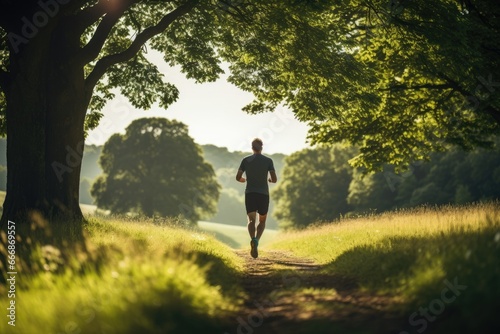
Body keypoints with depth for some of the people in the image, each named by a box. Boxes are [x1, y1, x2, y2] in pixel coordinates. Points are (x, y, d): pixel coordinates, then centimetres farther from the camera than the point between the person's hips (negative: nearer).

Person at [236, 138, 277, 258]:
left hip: (250, 194, 0)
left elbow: (238, 177, 1)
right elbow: (274, 179, -5)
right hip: (263, 194, 0)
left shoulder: (246, 160, 3)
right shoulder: (268, 160, 0)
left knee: (251, 220, -4)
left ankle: (253, 239, -36)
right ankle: (256, 240, -13)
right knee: (262, 221, 14)